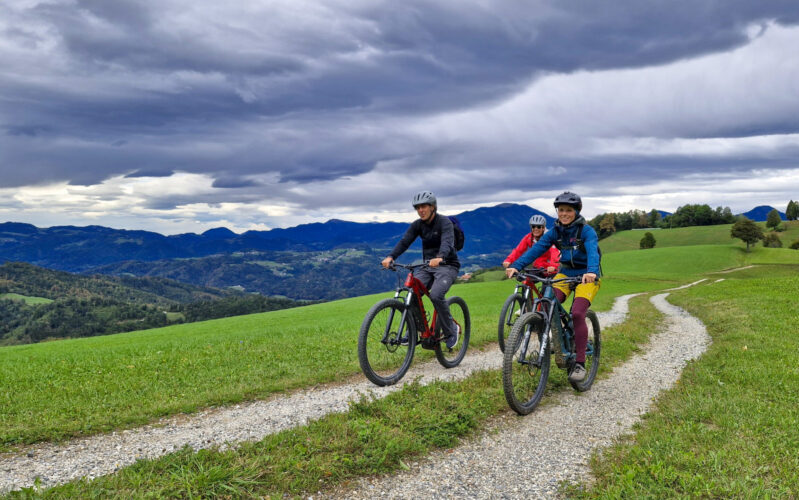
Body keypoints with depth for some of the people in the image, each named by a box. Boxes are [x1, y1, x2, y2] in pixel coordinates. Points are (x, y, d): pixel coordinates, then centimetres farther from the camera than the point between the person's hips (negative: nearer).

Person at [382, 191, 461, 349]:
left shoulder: (444, 222, -14)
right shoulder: (417, 225, 3)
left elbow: (447, 242, -31)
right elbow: (404, 241, -8)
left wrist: (440, 257, -53)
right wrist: (390, 256, -27)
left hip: (447, 265, -5)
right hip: (428, 266, 5)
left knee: (436, 295, -28)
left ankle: (451, 330, -6)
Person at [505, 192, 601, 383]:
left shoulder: (586, 231, -15)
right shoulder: (555, 231, -2)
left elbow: (592, 252, -34)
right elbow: (536, 249, -13)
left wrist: (591, 272, -55)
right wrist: (516, 266, -27)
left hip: (586, 277, -4)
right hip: (565, 273, 4)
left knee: (577, 314, -23)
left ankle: (580, 363, -12)